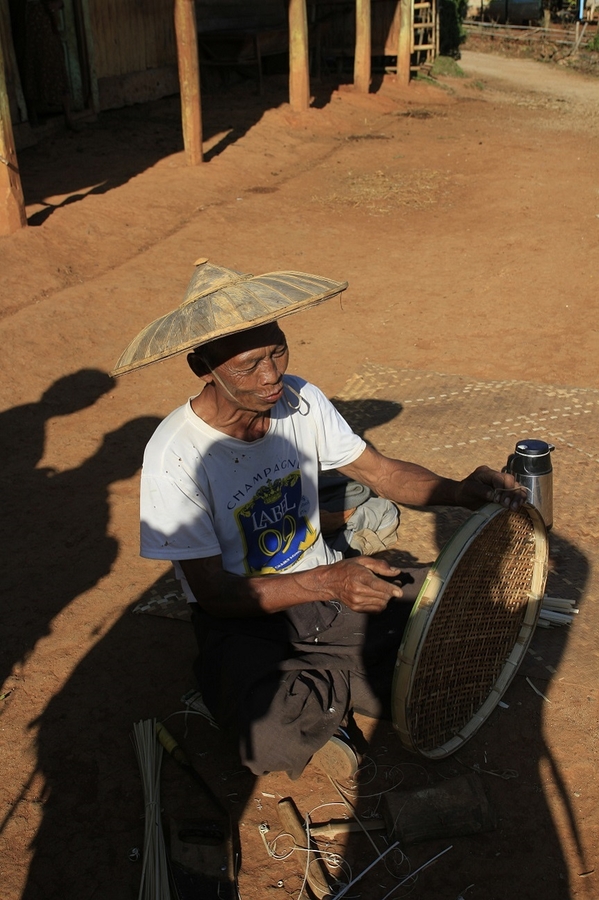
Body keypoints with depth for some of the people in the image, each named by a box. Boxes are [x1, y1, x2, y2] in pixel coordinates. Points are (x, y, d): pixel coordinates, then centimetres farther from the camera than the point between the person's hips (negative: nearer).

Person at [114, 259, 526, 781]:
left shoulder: (300, 400, -6)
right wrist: (328, 583, -35)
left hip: (328, 583, 5)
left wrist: (458, 492, -20)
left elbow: (379, 471, 1)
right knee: (272, 739, -35)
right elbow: (214, 592, -20)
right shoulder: (176, 457, -23)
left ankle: (320, 690, -1)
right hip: (243, 616, -5)